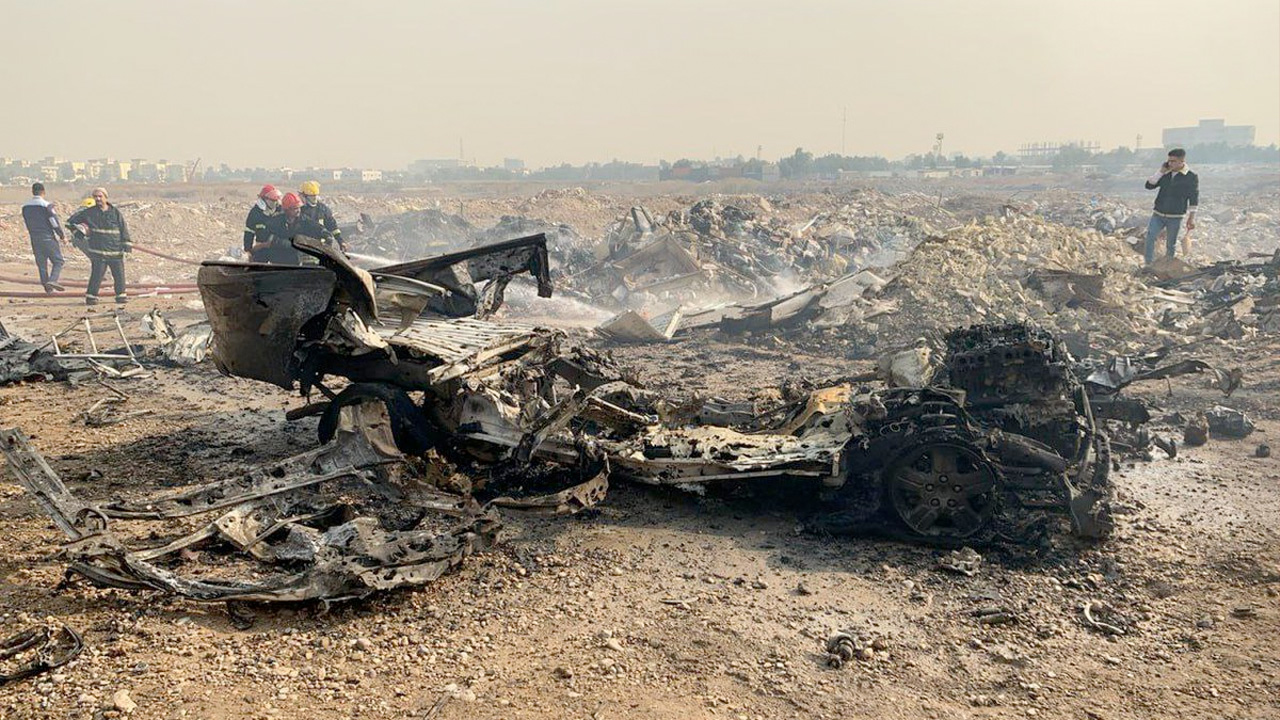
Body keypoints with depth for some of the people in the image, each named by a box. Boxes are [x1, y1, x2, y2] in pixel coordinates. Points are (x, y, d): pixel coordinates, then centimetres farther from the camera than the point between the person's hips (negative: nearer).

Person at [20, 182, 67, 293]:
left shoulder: (25, 207, 7)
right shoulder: (46, 205, -12)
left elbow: (27, 223, 14)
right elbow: (55, 222, -12)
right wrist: (62, 236, -1)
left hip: (35, 239, 6)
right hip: (48, 238, -6)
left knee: (41, 263, 11)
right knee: (58, 261, 2)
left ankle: (47, 288, 12)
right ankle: (52, 280, -19)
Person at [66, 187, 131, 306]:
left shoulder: (115, 213, 6)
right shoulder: (89, 213, 5)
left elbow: (124, 229, 6)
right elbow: (71, 221, 13)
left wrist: (127, 244, 1)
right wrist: (80, 229, -1)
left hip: (116, 251, 2)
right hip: (98, 250, -2)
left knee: (119, 274, 4)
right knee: (97, 275, -8)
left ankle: (121, 295, 17)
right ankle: (91, 296, 2)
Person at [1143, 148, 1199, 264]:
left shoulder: (1191, 177, -7)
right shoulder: (1165, 174, 5)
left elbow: (1194, 200, -4)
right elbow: (1149, 185, 0)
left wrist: (1191, 218, -6)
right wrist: (1160, 172, -9)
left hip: (1175, 217, -3)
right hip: (1158, 214, 3)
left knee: (1171, 245, 8)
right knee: (1149, 238, -12)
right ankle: (1149, 265, -6)